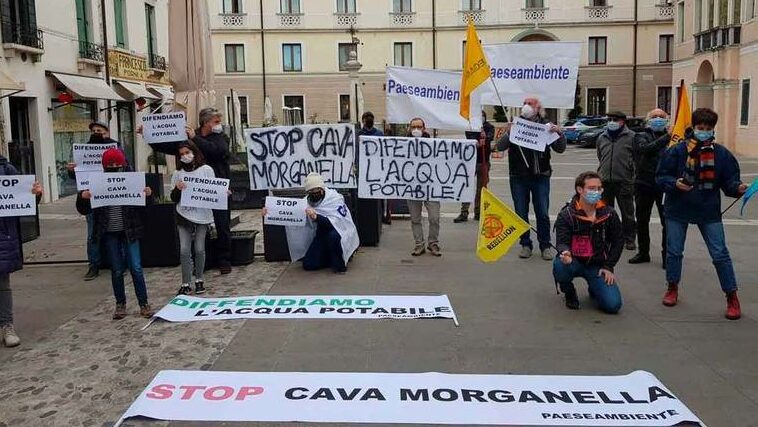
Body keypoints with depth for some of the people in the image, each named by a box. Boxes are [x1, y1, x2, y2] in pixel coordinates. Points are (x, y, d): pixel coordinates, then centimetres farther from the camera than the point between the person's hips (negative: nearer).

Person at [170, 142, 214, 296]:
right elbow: (174, 199, 6)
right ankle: (185, 284, 2)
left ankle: (199, 280, 20)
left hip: (202, 215, -1)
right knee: (184, 250, -4)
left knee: (199, 249, 3)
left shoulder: (206, 170, 2)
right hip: (184, 216, 1)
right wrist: (177, 189, -13)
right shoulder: (178, 174, 7)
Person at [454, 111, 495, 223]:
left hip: (484, 161, 2)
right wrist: (476, 142, -35)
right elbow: (469, 137, -14)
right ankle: (464, 213, -6)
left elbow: (490, 136, -13)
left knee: (481, 187, 7)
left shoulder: (489, 127, 8)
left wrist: (485, 137, -36)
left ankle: (478, 212, 16)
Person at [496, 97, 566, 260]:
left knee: (543, 214, -1)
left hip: (540, 176, -1)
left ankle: (545, 246, 11)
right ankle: (526, 245, 18)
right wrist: (508, 133, -20)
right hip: (518, 177, 1)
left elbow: (560, 149, 3)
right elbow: (500, 146, -3)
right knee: (521, 214, 6)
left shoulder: (545, 126, 4)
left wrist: (559, 133, -15)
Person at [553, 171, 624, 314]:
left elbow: (618, 241, 10)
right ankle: (569, 293, -1)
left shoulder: (609, 215, 0)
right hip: (574, 262, -1)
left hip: (598, 265, 2)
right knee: (559, 265, -37)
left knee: (613, 305, -16)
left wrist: (608, 266, 2)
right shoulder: (566, 215, -8)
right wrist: (565, 252, -39)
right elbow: (561, 242, -15)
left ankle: (594, 289, 23)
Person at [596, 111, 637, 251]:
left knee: (627, 213, 4)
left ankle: (629, 239, 14)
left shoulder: (631, 137, -3)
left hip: (624, 181, -4)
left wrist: (633, 176, -6)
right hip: (605, 181, 4)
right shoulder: (602, 138, 12)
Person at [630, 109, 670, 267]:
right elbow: (646, 149, -19)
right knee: (642, 221, 11)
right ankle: (643, 253, 25)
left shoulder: (670, 137, 7)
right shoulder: (641, 136, 4)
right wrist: (666, 138, -29)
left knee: (668, 222, -1)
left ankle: (667, 255, 9)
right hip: (644, 184, 1)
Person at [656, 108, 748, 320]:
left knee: (720, 254, -1)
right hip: (678, 210, 0)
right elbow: (661, 176, -3)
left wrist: (738, 188, -20)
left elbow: (729, 181, 0)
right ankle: (672, 288, 30)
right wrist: (675, 184, -22)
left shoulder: (721, 153, -2)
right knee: (674, 252, 10)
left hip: (709, 212, 0)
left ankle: (732, 297, 10)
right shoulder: (677, 151, -6)